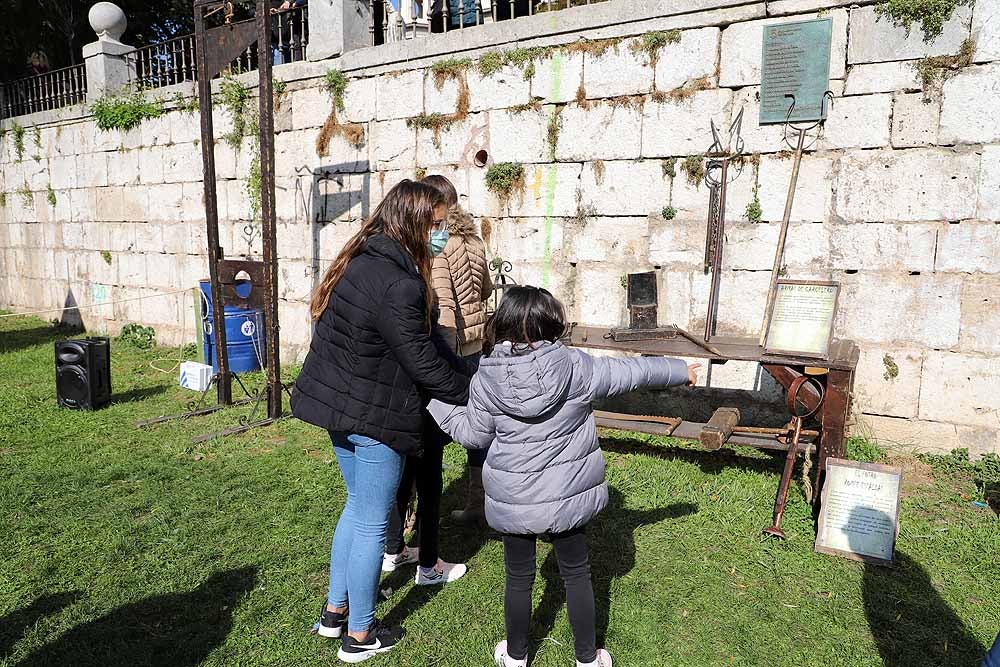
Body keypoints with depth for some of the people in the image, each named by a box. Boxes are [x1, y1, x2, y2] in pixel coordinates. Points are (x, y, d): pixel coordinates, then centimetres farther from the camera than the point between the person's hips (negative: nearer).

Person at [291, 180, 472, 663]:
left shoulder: (361, 261, 6)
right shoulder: (399, 284, -25)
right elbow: (421, 362, -20)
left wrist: (461, 372, 12)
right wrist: (472, 393, -6)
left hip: (339, 405, 10)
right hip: (373, 417, -10)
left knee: (357, 506, 25)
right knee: (371, 522, 8)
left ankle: (334, 610, 40)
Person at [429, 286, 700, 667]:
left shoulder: (485, 379, -13)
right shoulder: (575, 365, -14)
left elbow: (475, 435, -1)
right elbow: (631, 372, -1)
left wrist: (436, 405, 14)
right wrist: (680, 371, 16)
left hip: (514, 500, 0)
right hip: (568, 495, 0)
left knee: (519, 578, 18)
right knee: (576, 575, 19)